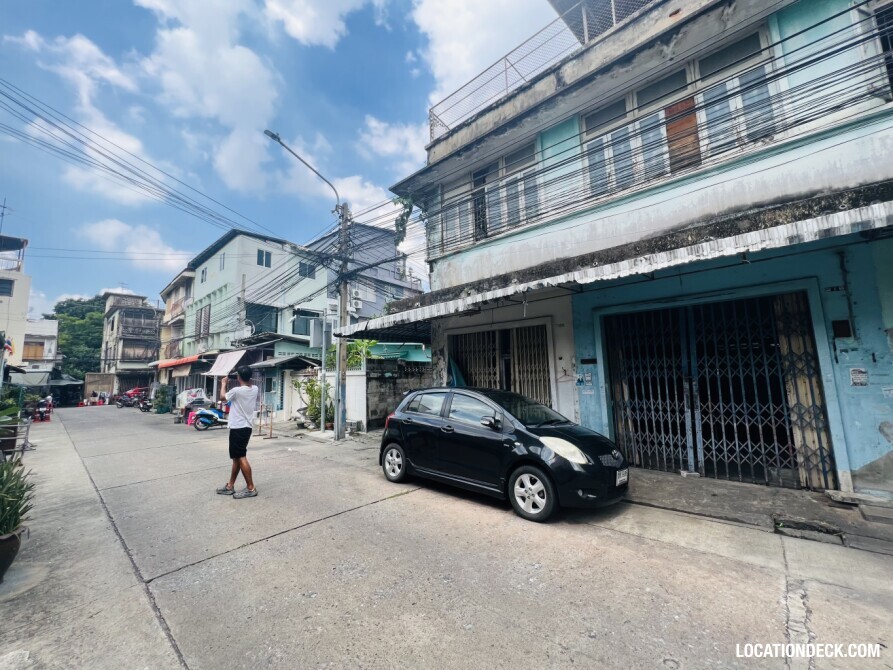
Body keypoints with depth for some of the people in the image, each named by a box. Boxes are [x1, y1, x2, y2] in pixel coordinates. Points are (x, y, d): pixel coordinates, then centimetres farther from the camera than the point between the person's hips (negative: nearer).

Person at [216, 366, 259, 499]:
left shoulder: (236, 390, -17)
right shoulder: (255, 389, 2)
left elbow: (222, 397, 5)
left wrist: (223, 384, 18)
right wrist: (247, 380, 22)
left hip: (238, 428, -8)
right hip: (246, 427, 8)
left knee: (241, 458, -4)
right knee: (236, 457, 17)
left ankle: (251, 488, -1)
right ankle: (230, 486, 28)